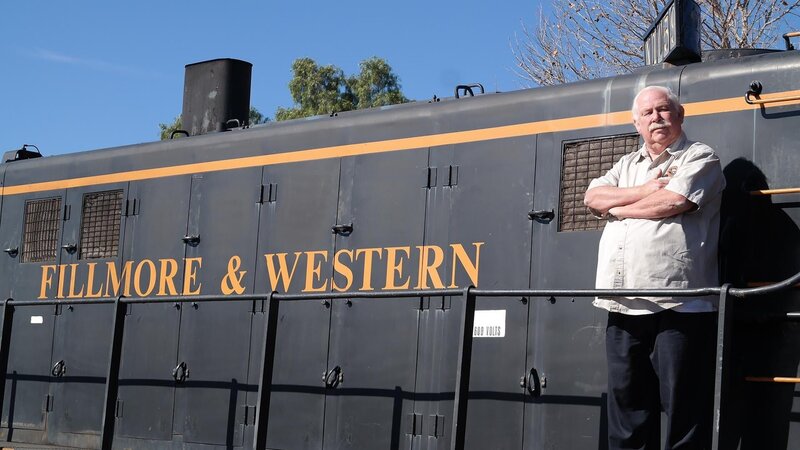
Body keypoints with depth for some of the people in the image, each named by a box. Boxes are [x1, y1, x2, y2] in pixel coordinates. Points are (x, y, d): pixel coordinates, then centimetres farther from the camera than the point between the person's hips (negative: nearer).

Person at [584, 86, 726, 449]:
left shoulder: (700, 158, 5)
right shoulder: (627, 165, 24)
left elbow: (675, 201, -13)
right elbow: (592, 198, 9)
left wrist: (618, 208, 1)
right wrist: (647, 190, -3)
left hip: (677, 305, -6)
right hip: (624, 307, 6)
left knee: (683, 407, -5)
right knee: (626, 401, 10)